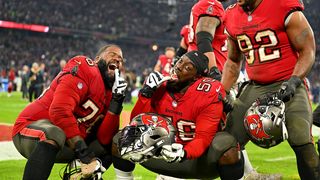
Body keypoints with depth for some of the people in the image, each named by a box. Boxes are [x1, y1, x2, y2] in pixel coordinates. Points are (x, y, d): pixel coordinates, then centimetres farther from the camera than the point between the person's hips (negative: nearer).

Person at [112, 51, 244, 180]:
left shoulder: (209, 94, -20)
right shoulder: (160, 87, -6)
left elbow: (203, 139, -21)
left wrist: (184, 153, -41)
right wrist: (146, 93, -18)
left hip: (198, 159, -4)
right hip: (169, 151, 4)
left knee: (227, 147, -37)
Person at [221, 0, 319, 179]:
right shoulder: (233, 18, 7)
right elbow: (233, 61, 20)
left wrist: (293, 82, -21)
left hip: (287, 85, -6)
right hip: (255, 88, 6)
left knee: (302, 143, -20)